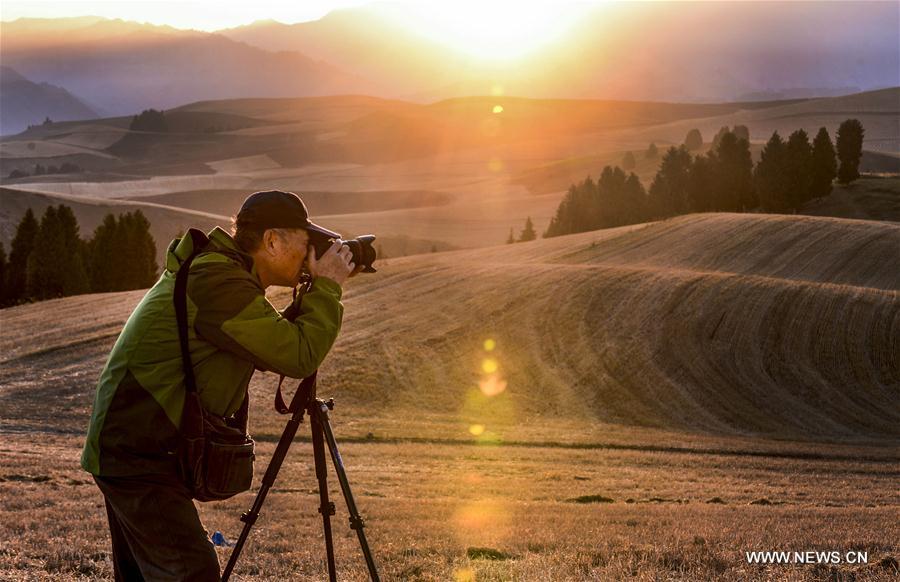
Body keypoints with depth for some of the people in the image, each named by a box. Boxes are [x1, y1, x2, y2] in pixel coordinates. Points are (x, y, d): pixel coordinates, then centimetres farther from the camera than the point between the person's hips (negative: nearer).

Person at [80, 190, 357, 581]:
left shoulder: (207, 270, 12)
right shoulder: (217, 281, -20)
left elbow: (276, 345, 21)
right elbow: (298, 356, -22)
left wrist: (318, 293, 10)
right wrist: (327, 286, -10)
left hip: (127, 451, 11)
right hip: (141, 458, -11)